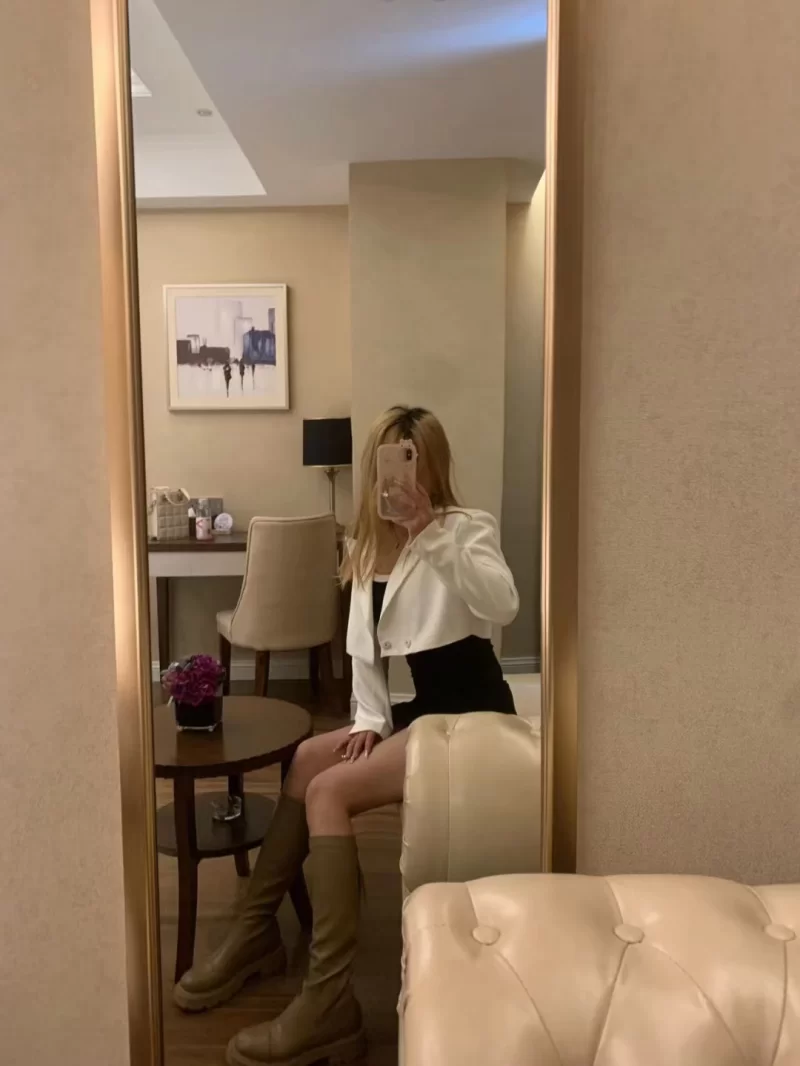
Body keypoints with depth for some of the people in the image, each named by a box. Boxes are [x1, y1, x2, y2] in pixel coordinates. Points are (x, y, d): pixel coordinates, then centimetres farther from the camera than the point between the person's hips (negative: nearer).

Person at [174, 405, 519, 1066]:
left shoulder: (468, 528, -8)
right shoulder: (372, 546, 14)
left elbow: (503, 607, -29)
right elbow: (364, 646, 15)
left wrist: (433, 535, -32)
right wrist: (370, 719, 1)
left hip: (470, 713, -8)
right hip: (416, 708, 8)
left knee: (327, 790, -19)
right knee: (305, 761, 1)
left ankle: (330, 1004, -15)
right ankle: (257, 932, 14)